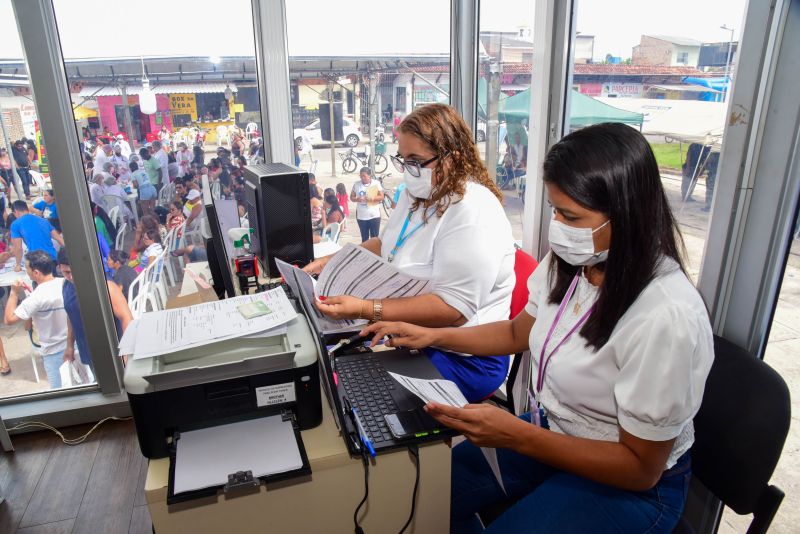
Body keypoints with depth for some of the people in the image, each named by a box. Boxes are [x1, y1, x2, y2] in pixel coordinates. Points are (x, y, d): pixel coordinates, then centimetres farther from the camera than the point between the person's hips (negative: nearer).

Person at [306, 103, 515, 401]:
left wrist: (365, 310, -31)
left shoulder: (472, 212, -23)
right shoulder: (418, 194, 7)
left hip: (462, 358, -8)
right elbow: (386, 244, 20)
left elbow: (452, 308, -27)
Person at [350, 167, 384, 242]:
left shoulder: (376, 183, -3)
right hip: (361, 215, 2)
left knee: (375, 237, 0)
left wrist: (372, 198, -21)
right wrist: (357, 199, -16)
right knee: (364, 238, 11)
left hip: (374, 215, -2)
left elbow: (381, 197, -4)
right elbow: (352, 197, 7)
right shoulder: (356, 184, 2)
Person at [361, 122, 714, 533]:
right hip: (552, 430, 6)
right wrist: (434, 336, -2)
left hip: (628, 483, -6)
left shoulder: (666, 317, -32)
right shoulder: (569, 262, -11)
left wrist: (514, 435, -29)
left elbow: (641, 467, -22)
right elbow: (520, 332, 8)